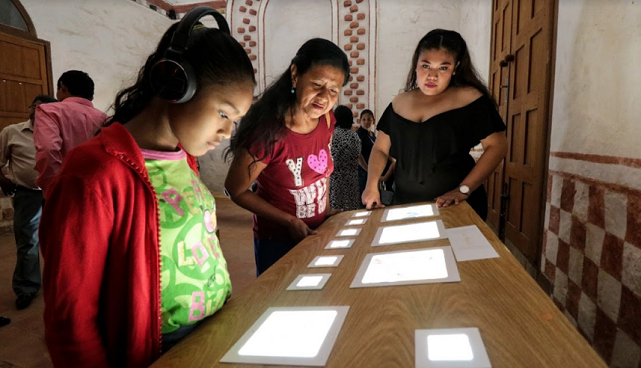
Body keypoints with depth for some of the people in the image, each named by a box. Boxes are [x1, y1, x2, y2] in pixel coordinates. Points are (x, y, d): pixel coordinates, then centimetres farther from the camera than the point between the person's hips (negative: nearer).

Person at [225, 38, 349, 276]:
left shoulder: (325, 119, -9)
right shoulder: (268, 132, -29)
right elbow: (236, 191, -18)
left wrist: (327, 209, 3)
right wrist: (290, 221, -18)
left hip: (320, 232, 7)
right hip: (278, 241, -6)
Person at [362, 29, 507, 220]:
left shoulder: (469, 98, -8)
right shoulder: (399, 103, 4)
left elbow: (497, 146, -10)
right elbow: (380, 149, 10)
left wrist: (463, 190, -19)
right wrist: (372, 186, -4)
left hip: (456, 207, -3)